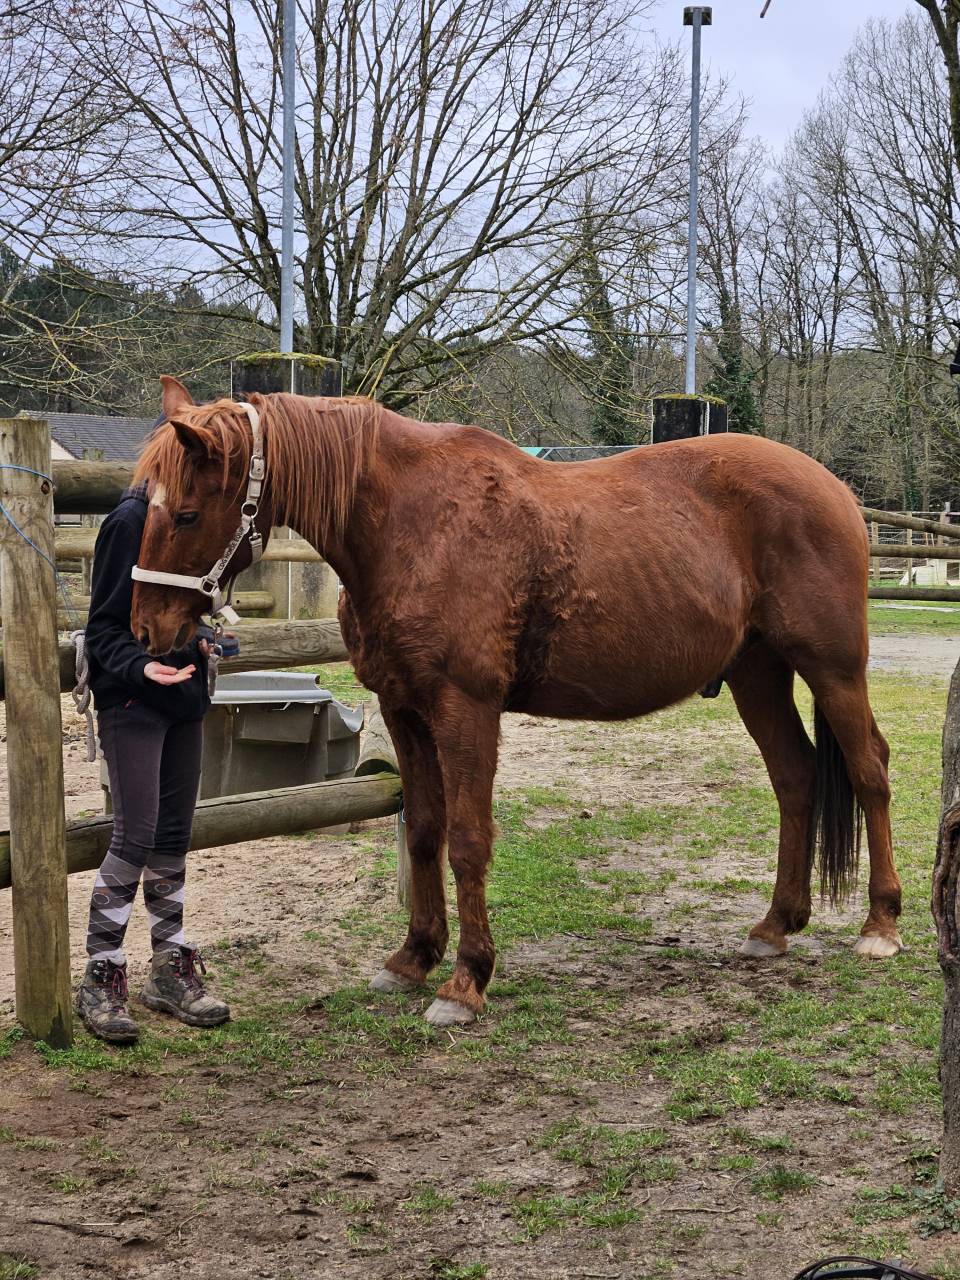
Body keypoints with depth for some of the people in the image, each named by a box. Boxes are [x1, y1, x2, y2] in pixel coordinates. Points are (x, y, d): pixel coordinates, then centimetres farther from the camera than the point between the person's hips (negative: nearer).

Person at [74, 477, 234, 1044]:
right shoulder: (130, 521, -15)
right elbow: (104, 628, -15)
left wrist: (204, 636, 2)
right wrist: (142, 666, -32)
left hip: (184, 698, 8)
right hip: (131, 701, -8)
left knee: (174, 836, 12)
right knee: (135, 836, -9)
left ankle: (171, 970, 22)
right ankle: (101, 979, 2)